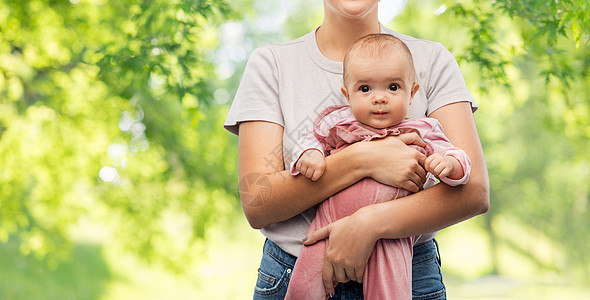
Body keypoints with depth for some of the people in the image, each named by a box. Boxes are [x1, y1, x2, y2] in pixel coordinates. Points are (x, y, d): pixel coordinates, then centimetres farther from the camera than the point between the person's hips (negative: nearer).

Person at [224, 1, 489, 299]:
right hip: (292, 272, 0)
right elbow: (256, 205, -12)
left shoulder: (432, 59, -2)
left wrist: (369, 223, -26)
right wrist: (364, 160, -22)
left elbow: (475, 191, -14)